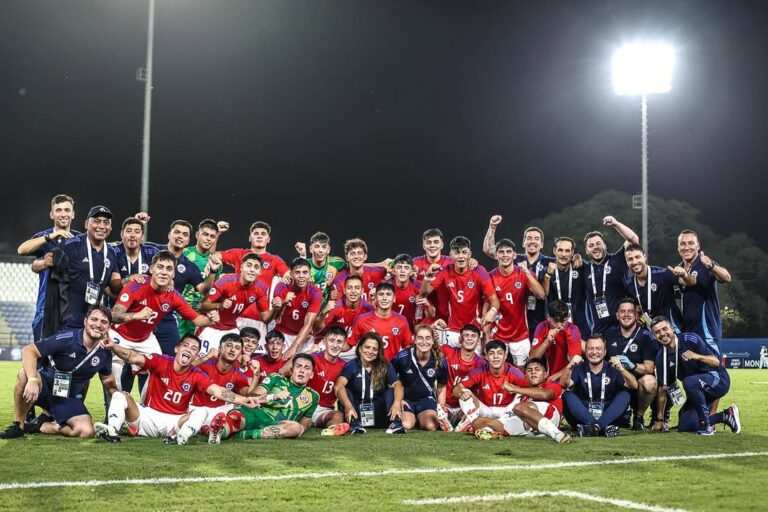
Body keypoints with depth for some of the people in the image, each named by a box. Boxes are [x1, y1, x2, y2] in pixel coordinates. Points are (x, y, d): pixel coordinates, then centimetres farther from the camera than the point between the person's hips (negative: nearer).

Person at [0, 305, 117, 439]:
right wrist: (32, 380, -39)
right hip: (45, 387, -4)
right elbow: (28, 351, -25)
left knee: (87, 431, -24)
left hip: (69, 398, 4)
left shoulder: (104, 353, -3)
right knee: (25, 375, -38)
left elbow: (109, 383, 14)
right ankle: (17, 426, -17)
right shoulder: (67, 338, -19)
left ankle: (41, 426, -1)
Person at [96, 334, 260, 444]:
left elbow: (218, 391, -17)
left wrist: (244, 400, -32)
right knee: (119, 395, -18)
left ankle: (180, 437, -49)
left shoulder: (196, 376, -6)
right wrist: (114, 347, -37)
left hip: (174, 421, 0)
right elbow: (134, 358, -19)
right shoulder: (160, 361, -7)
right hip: (147, 415, 0)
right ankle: (113, 431, -42)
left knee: (201, 412, -24)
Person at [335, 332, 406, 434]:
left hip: (378, 415, 1)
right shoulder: (351, 366, -5)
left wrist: (397, 403, -37)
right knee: (345, 392, -22)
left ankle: (396, 422, -38)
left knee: (391, 391, -17)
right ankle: (354, 423, -41)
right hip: (357, 413, -1)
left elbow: (397, 385, -14)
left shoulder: (385, 366, 2)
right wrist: (348, 406, -43)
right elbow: (339, 386, -23)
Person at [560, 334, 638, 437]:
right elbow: (564, 385, -14)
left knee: (624, 395, -19)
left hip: (607, 415, 0)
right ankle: (602, 427, -40)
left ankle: (596, 426, -38)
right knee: (567, 395, -22)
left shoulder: (612, 368, 2)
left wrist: (621, 369, -30)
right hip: (583, 416, 0)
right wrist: (568, 369, -35)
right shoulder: (579, 368, 2)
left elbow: (634, 386, -11)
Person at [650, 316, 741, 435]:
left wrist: (698, 356, -39)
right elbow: (663, 388, 2)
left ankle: (705, 424, -22)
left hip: (718, 380, -7)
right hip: (698, 391, 7)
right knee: (684, 426, -4)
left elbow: (716, 362, -18)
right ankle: (725, 416, 12)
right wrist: (659, 419, 3)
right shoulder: (661, 357, -3)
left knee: (689, 382, -36)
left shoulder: (690, 339, -19)